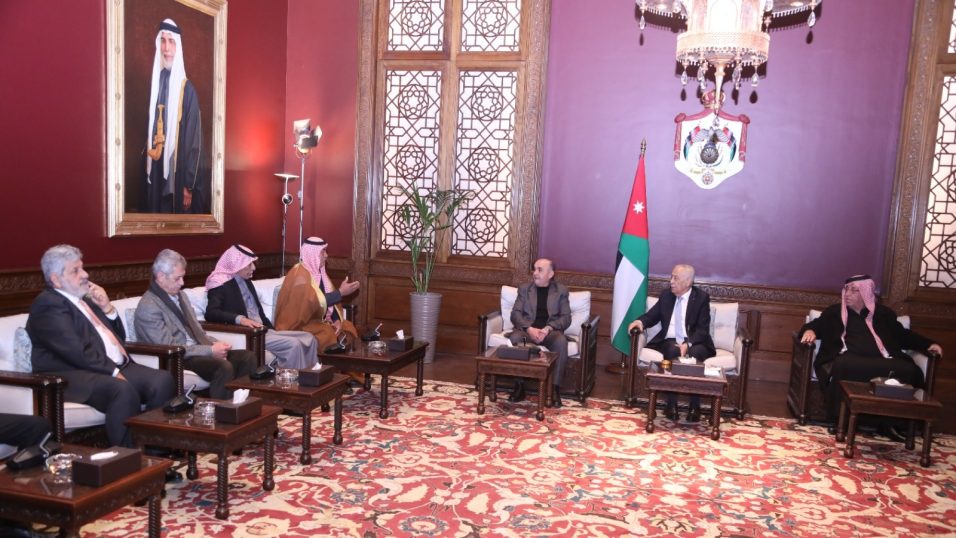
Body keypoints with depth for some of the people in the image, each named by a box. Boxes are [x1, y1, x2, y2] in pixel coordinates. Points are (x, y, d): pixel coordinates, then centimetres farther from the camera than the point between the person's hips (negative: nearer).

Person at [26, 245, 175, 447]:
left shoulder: (84, 298, 21)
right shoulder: (47, 305, -6)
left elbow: (118, 337, 22)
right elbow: (76, 352, -17)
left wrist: (107, 308, 7)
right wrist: (113, 372, -18)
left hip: (116, 367, 8)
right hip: (73, 376, -8)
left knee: (163, 380, -15)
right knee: (123, 390, -35)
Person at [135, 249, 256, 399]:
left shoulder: (180, 295, 16)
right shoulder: (148, 307, -11)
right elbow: (169, 347, -16)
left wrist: (216, 344, 0)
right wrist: (210, 350, -17)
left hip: (198, 350, 8)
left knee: (248, 357, -12)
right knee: (224, 367, -32)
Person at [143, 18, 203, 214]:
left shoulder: (187, 89, -8)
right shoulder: (155, 83, 9)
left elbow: (194, 140, -10)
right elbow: (150, 130, 15)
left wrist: (189, 185, -12)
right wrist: (148, 170, 13)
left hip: (178, 171, -5)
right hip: (156, 171, 5)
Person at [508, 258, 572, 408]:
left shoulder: (561, 290, 8)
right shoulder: (524, 288, 11)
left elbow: (566, 318, 1)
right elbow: (515, 314, 2)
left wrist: (548, 329, -18)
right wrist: (529, 328, -18)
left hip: (551, 331, -1)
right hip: (528, 329, 1)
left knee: (561, 341, -35)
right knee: (515, 337, -33)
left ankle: (555, 388, -26)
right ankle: (519, 385, -24)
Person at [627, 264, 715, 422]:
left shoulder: (702, 297, -3)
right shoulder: (666, 295, 10)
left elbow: (703, 329, -9)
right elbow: (652, 315, 13)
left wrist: (688, 344, -26)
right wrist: (641, 321, -11)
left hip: (694, 343, -2)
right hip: (669, 342, 2)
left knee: (694, 354, -35)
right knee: (673, 351, -33)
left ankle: (695, 407, -26)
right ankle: (671, 404, -28)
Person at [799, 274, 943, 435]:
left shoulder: (884, 314, 27)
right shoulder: (834, 312, 23)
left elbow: (903, 335, 30)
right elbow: (816, 325, 19)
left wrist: (928, 344, 15)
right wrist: (809, 331, -6)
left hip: (880, 361, 2)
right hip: (849, 359, -2)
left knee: (910, 370, -29)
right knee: (843, 366, -39)